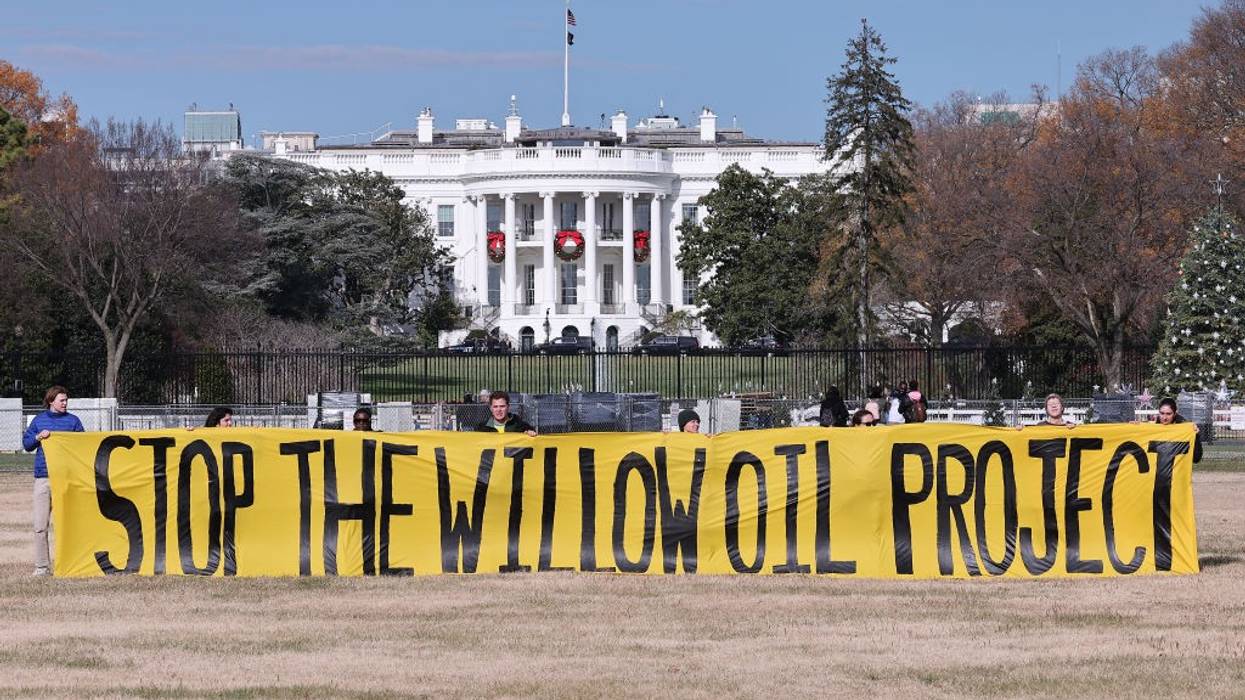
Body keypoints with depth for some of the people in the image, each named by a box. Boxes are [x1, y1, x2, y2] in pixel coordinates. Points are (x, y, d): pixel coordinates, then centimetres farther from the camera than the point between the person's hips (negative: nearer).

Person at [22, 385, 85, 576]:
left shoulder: (73, 421, 9)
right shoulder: (39, 420, 12)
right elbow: (26, 444, 13)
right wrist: (39, 437, -5)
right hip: (42, 478, 1)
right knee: (40, 526, -2)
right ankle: (42, 566, 2)